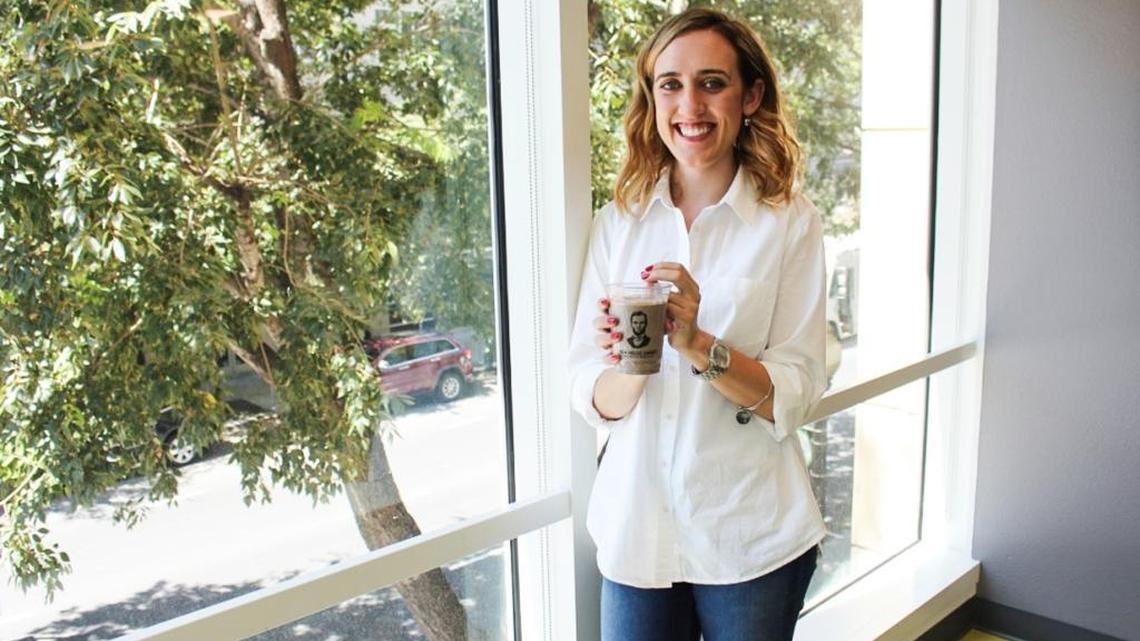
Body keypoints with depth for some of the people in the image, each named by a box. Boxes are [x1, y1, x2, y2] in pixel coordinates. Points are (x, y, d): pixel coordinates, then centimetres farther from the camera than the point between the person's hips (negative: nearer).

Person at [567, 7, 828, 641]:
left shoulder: (792, 221, -6)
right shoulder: (619, 221, 1)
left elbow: (795, 397, -11)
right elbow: (592, 400, -2)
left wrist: (696, 342, -27)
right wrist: (627, 367, -24)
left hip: (751, 538, -1)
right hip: (635, 528, 2)